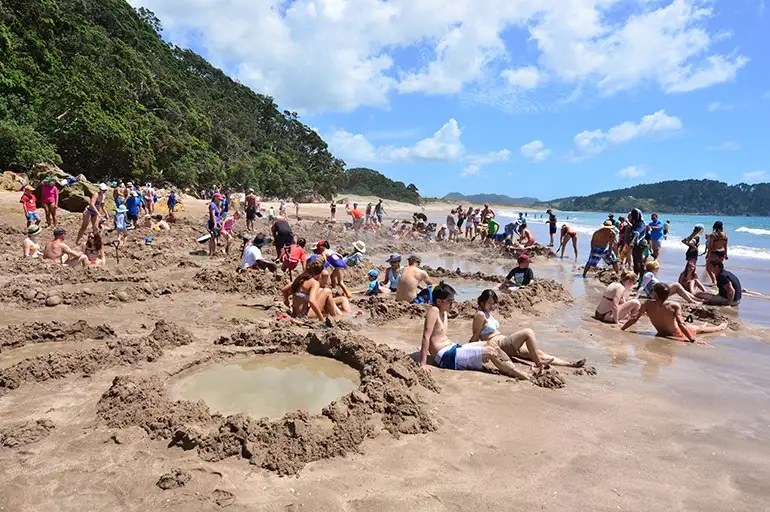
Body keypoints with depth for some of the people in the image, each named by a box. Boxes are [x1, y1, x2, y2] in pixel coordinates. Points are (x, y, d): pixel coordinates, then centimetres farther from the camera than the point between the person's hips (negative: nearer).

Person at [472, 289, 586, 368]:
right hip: (498, 345, -10)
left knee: (539, 353, 2)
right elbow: (475, 336, -11)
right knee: (528, 332, -22)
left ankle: (570, 364, 1)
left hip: (505, 343, 10)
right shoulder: (480, 315, -12)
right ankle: (538, 363, -17)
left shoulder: (488, 313, 18)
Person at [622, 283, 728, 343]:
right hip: (678, 334, -3)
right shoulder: (674, 306, -29)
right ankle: (720, 327, 51)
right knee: (700, 329, 25)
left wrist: (620, 330, -21)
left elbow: (634, 318, -24)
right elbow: (681, 324, -31)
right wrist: (693, 340, -28)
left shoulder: (648, 304, -22)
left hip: (662, 333, 3)